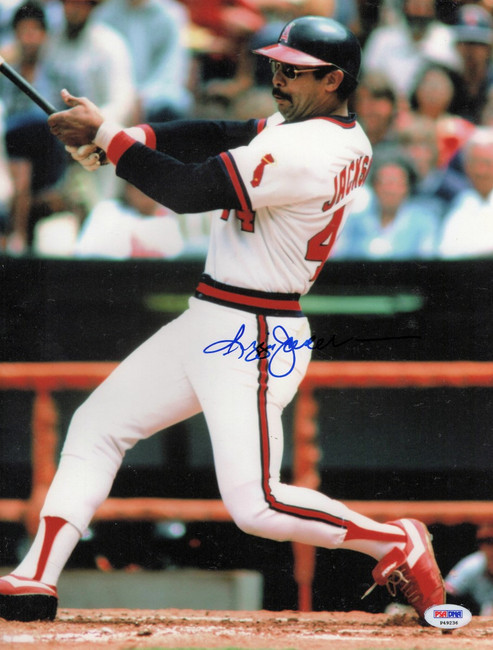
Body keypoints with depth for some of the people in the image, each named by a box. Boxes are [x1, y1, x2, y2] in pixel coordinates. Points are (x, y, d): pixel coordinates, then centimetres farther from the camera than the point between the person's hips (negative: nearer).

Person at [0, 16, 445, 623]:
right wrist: (126, 136, -6)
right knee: (95, 425, 11)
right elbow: (219, 138, 8)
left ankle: (400, 544, 3)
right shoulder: (345, 136, 7)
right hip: (207, 323, 11)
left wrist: (106, 133, -15)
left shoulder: (308, 152, -24)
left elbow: (190, 190, -23)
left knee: (255, 505, -14)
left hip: (251, 340, -11)